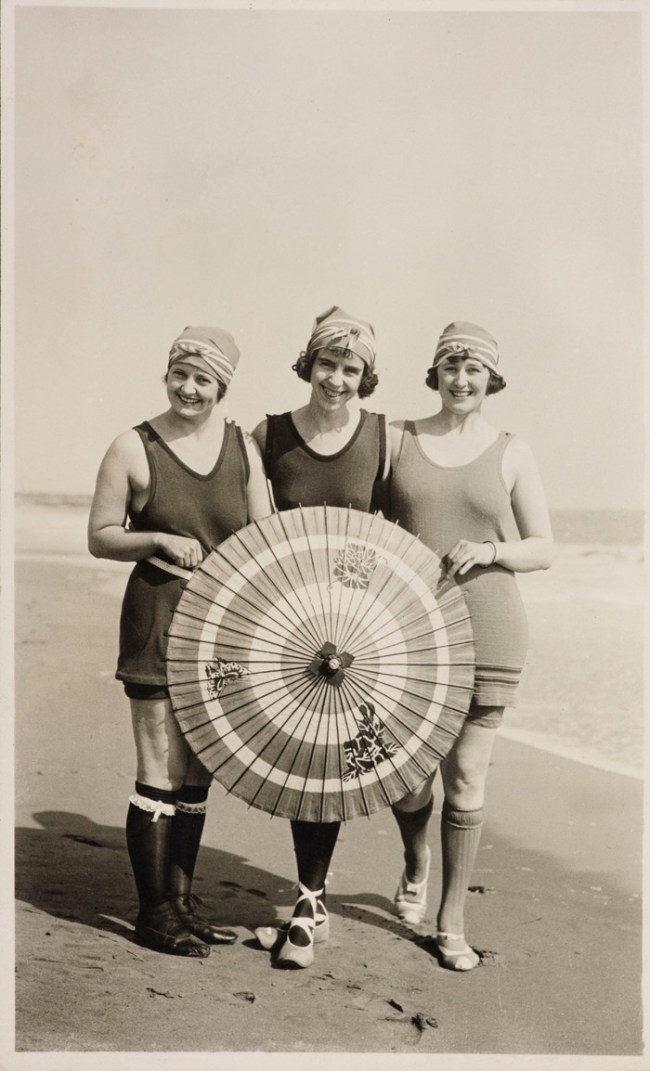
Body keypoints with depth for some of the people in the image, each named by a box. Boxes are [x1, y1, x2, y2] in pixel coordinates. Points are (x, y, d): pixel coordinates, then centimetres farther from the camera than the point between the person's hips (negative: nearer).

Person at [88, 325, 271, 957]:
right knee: (159, 778, 0)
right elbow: (99, 538, 0)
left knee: (197, 775, 12)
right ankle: (154, 912, 14)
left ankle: (181, 899, 25)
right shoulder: (133, 449, -4)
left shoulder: (242, 447, 6)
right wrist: (159, 539, -17)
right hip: (157, 621, -4)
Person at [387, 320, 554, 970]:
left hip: (487, 632, 0)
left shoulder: (511, 453, 4)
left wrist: (490, 550, -14)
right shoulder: (396, 439, 5)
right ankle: (415, 863, 39)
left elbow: (543, 550, 5)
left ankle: (452, 919, 23)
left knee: (466, 781, 5)